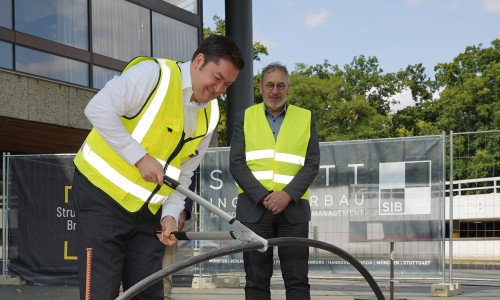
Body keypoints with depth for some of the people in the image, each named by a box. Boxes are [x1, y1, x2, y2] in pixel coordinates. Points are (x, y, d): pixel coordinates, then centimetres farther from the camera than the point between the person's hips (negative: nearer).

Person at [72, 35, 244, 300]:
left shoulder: (209, 116, 8)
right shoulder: (154, 74, -15)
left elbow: (183, 173, 13)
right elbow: (98, 109, -23)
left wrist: (171, 213, -3)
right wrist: (140, 157, -24)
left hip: (148, 209, 7)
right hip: (103, 192, -7)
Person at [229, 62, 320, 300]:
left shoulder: (306, 118, 12)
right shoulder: (245, 118, 12)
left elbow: (312, 164, 4)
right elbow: (236, 164, 3)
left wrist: (287, 195, -12)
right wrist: (263, 197, -11)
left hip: (293, 208, 0)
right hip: (254, 208, 0)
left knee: (297, 280, -4)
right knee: (257, 280, 1)